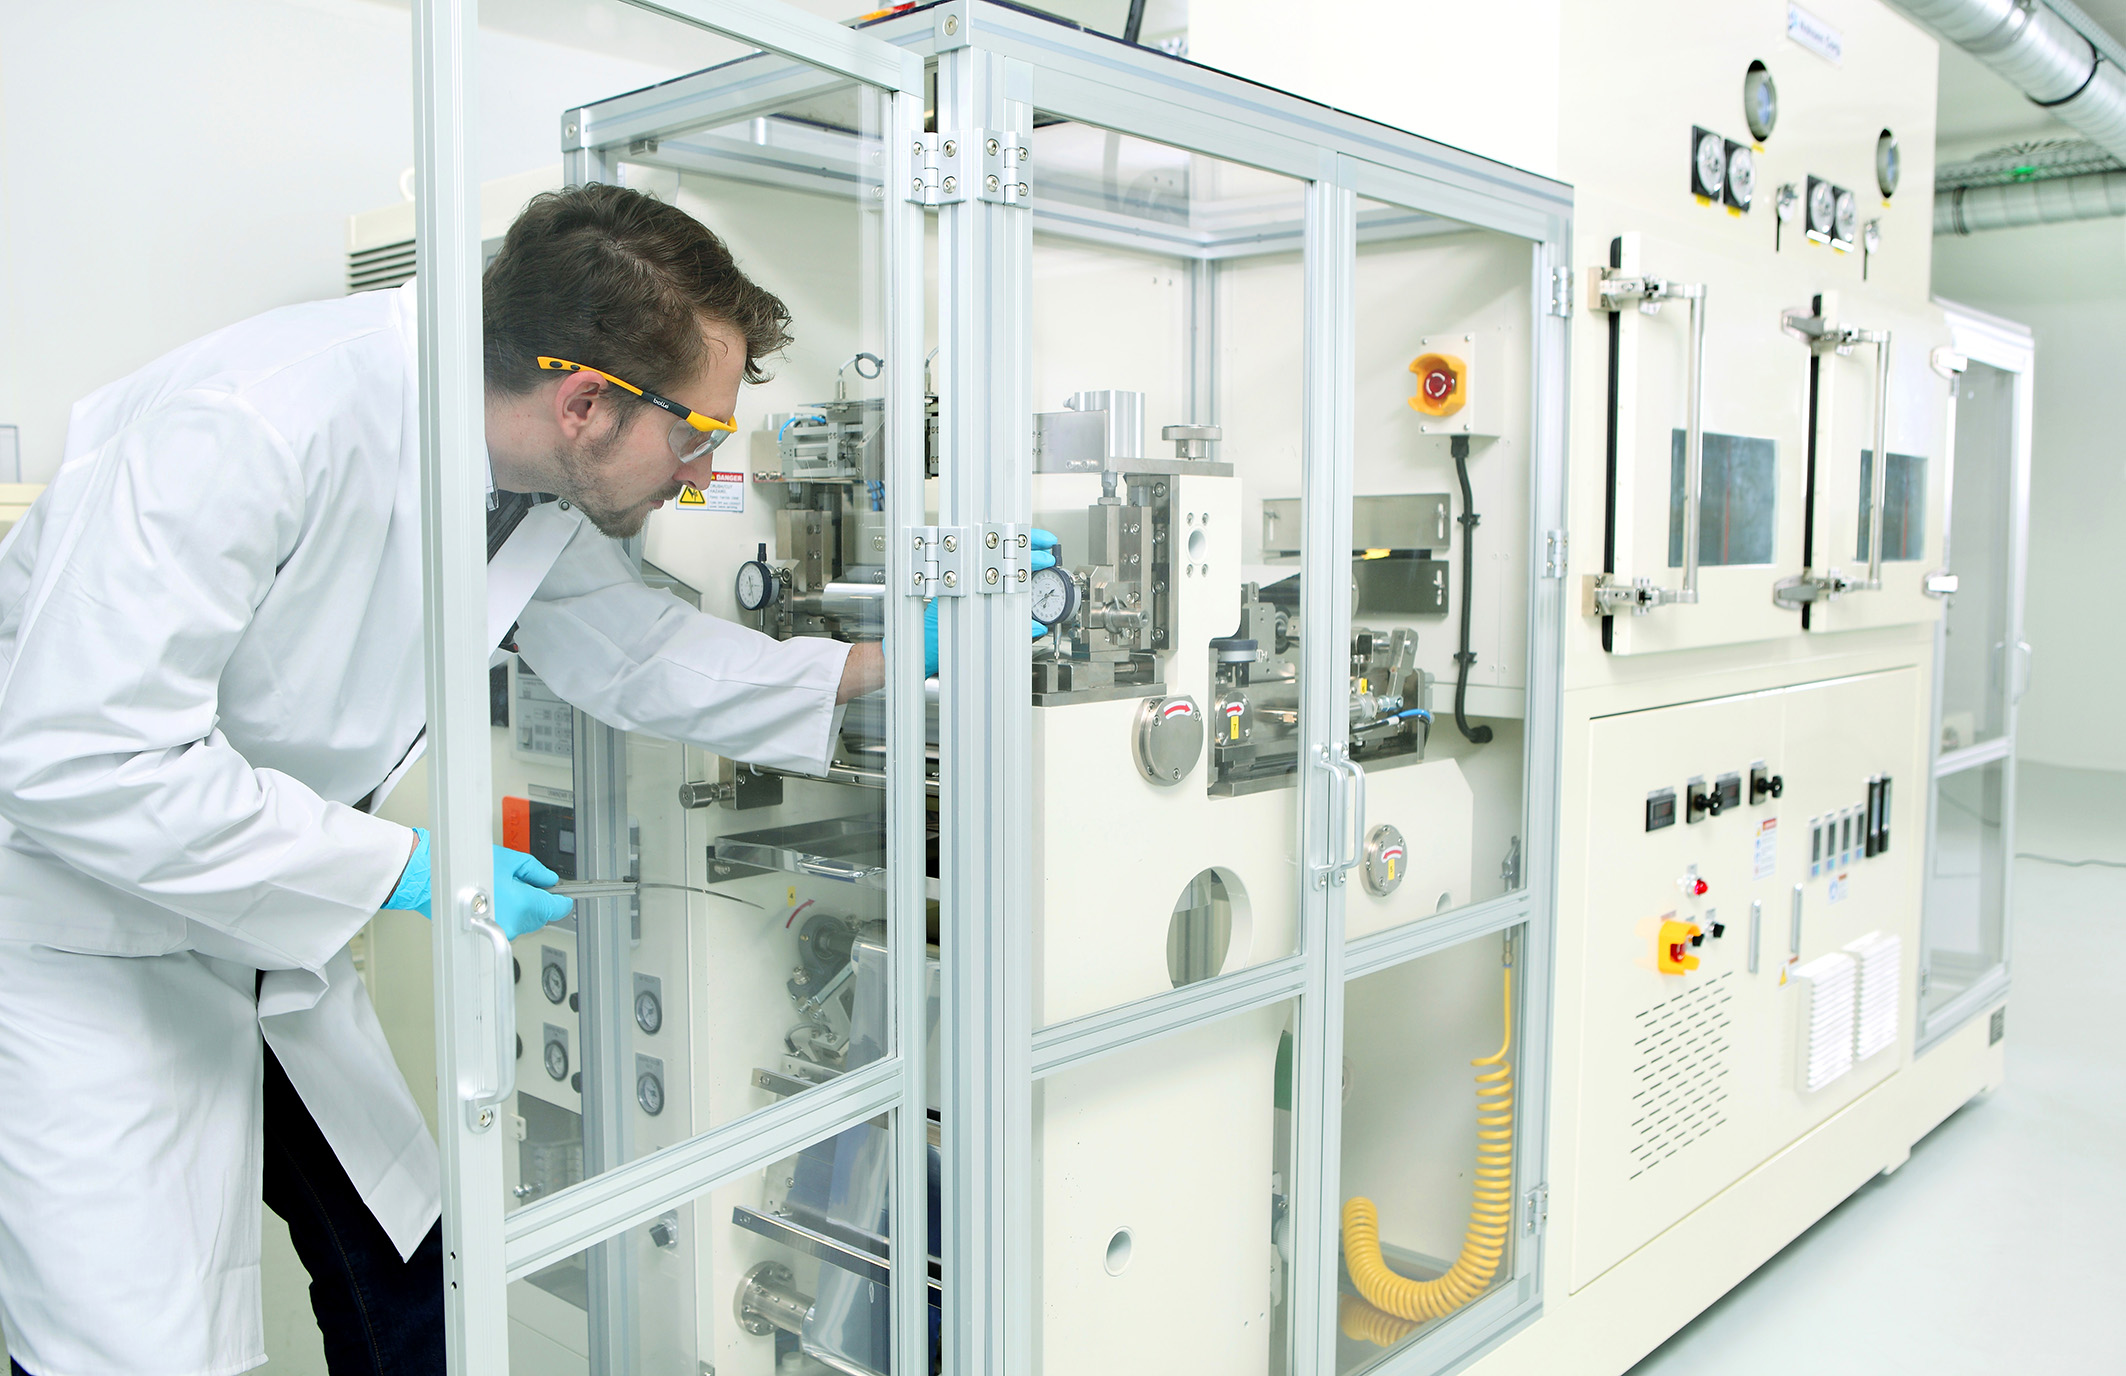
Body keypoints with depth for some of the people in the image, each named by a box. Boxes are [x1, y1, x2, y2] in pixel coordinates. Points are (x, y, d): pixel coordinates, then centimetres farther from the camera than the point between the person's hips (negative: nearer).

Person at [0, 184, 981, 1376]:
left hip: (262, 915, 8)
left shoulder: (540, 494, -6)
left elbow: (631, 650, 9)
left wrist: (887, 660, 4)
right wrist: (408, 871, -28)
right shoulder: (252, 427, -32)